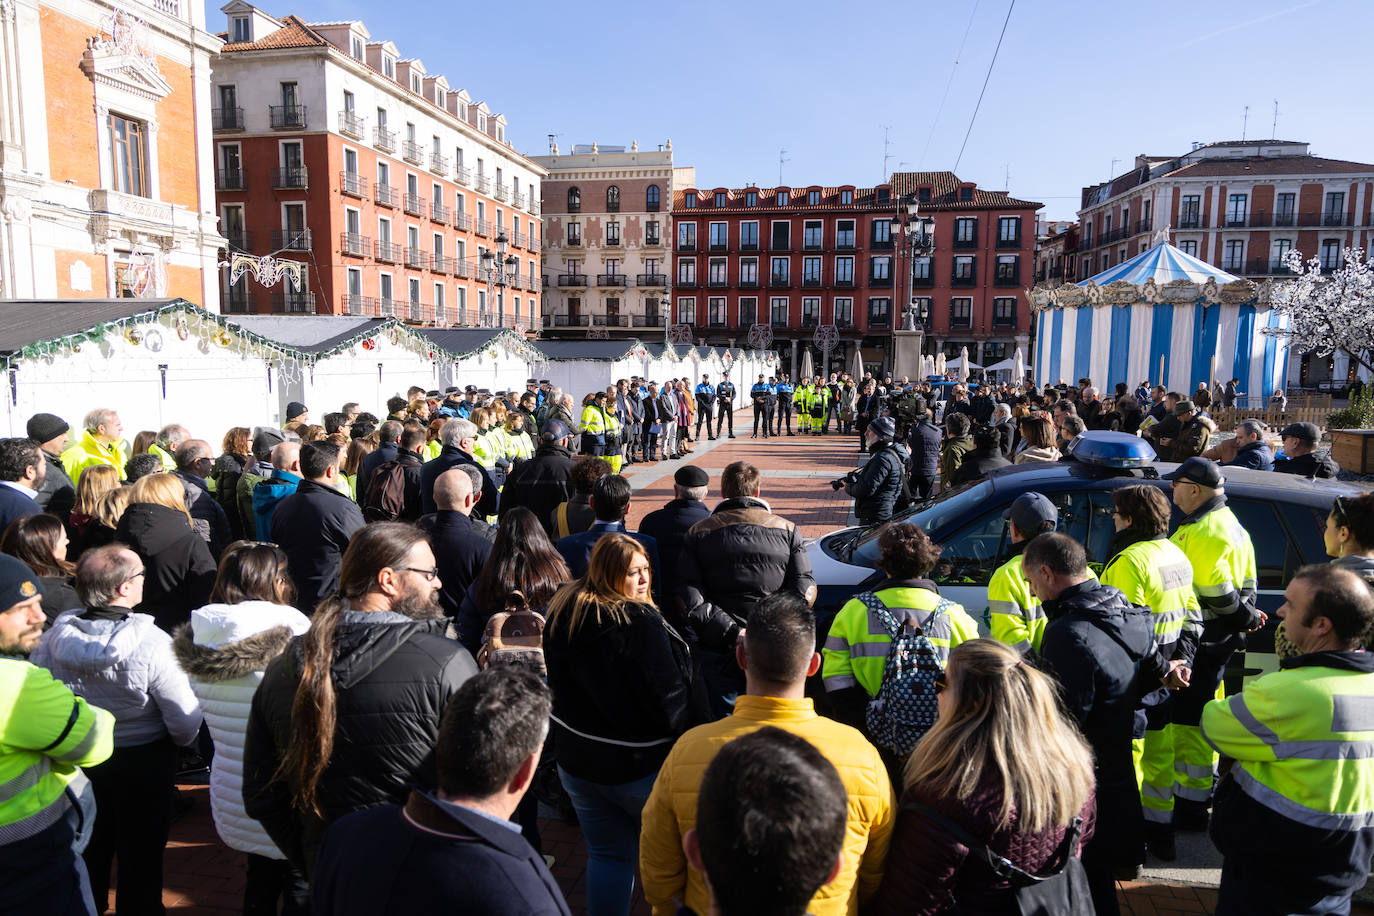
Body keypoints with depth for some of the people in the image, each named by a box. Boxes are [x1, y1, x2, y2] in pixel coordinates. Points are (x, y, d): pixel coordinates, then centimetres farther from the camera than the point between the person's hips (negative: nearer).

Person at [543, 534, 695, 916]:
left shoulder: (562, 613, -1)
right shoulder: (641, 623, -25)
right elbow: (669, 699, -22)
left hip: (577, 761, 6)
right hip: (640, 768, -6)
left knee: (607, 855, 18)